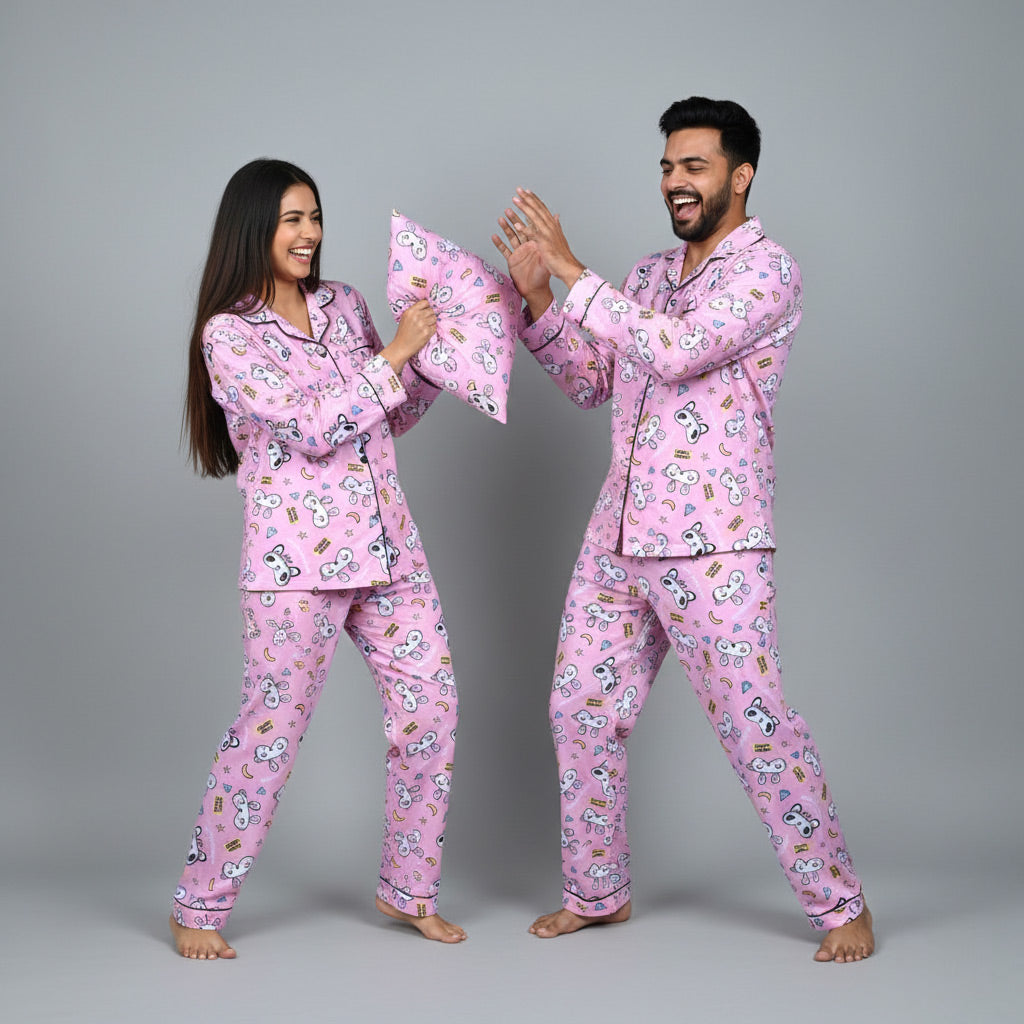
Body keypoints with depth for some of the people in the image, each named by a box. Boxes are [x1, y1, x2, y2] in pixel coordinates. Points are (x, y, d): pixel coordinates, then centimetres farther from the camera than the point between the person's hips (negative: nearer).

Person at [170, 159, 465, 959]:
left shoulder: (344, 305, 12)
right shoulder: (228, 334, -6)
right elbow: (313, 425, -17)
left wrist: (436, 355, 5)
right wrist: (393, 354, -14)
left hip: (387, 545, 6)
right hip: (297, 558, -6)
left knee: (431, 706, 4)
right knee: (271, 730, -1)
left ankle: (409, 886, 22)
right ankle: (200, 907, 16)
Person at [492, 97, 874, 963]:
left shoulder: (767, 269, -9)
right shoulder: (650, 276, 15)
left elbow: (678, 352, -24)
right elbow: (591, 383, 17)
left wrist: (571, 269, -20)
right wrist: (537, 297, 4)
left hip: (713, 545, -7)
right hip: (619, 536, 8)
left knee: (754, 723, -5)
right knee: (582, 711, 11)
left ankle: (840, 904, 11)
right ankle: (597, 892, 26)